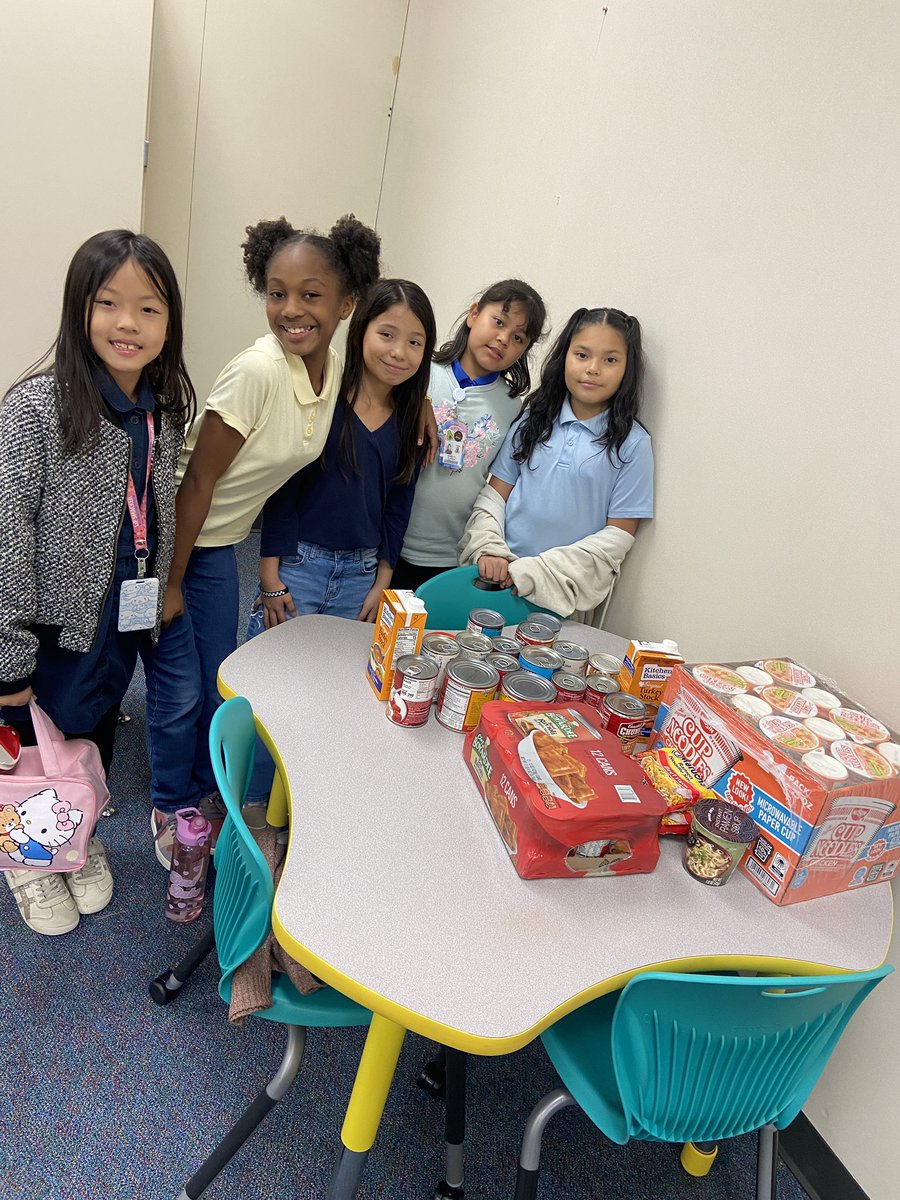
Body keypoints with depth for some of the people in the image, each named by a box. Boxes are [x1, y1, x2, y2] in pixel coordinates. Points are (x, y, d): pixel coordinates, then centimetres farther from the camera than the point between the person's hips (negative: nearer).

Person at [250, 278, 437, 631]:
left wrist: (382, 582, 7)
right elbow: (281, 489, -9)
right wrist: (270, 577, -10)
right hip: (297, 563, -4)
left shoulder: (409, 422, 4)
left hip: (361, 574, 4)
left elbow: (397, 507, 9)